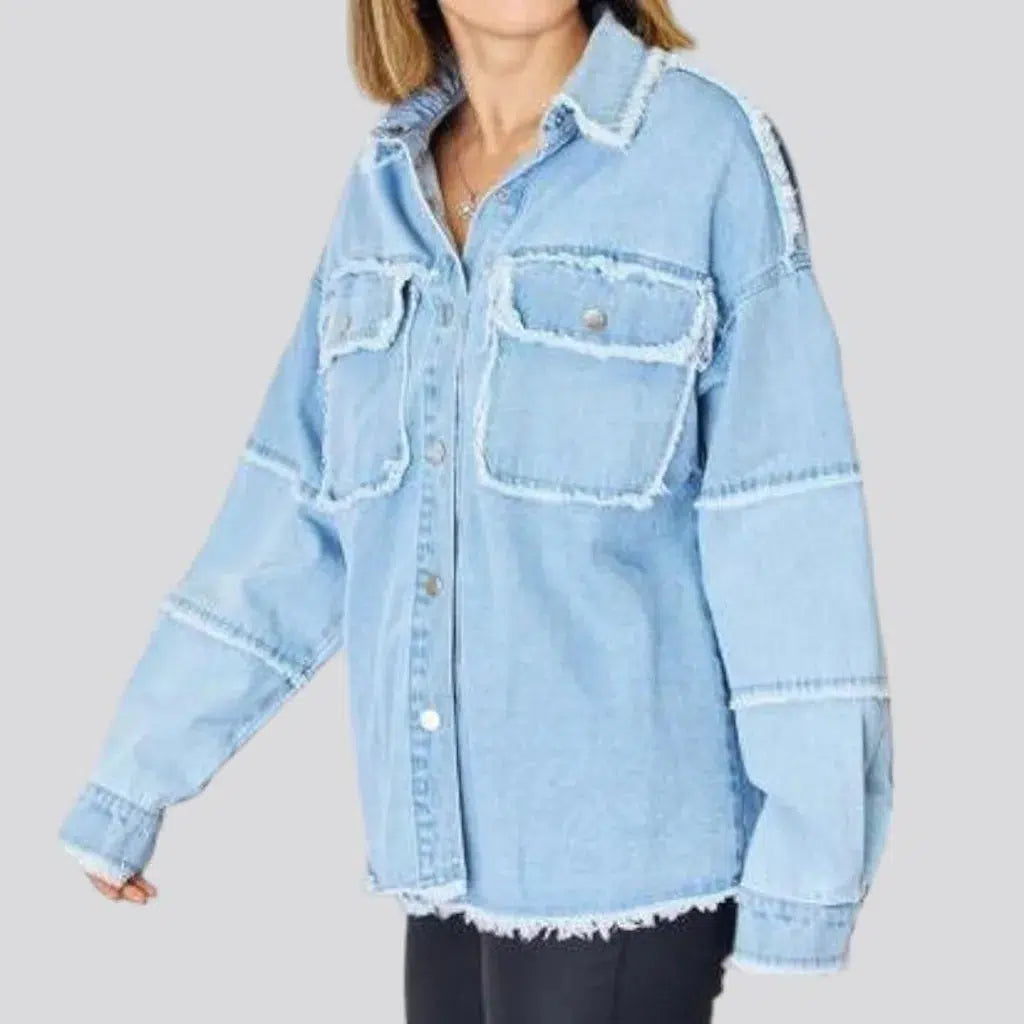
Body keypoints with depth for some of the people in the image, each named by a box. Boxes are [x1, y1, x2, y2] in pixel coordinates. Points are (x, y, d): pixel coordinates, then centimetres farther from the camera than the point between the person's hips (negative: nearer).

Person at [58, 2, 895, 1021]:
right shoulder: (382, 183, 7)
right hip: (448, 843, 5)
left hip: (627, 846, -5)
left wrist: (808, 855, -12)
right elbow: (293, 507, 10)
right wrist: (131, 780, 12)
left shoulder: (712, 149, -10)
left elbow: (787, 528, -11)